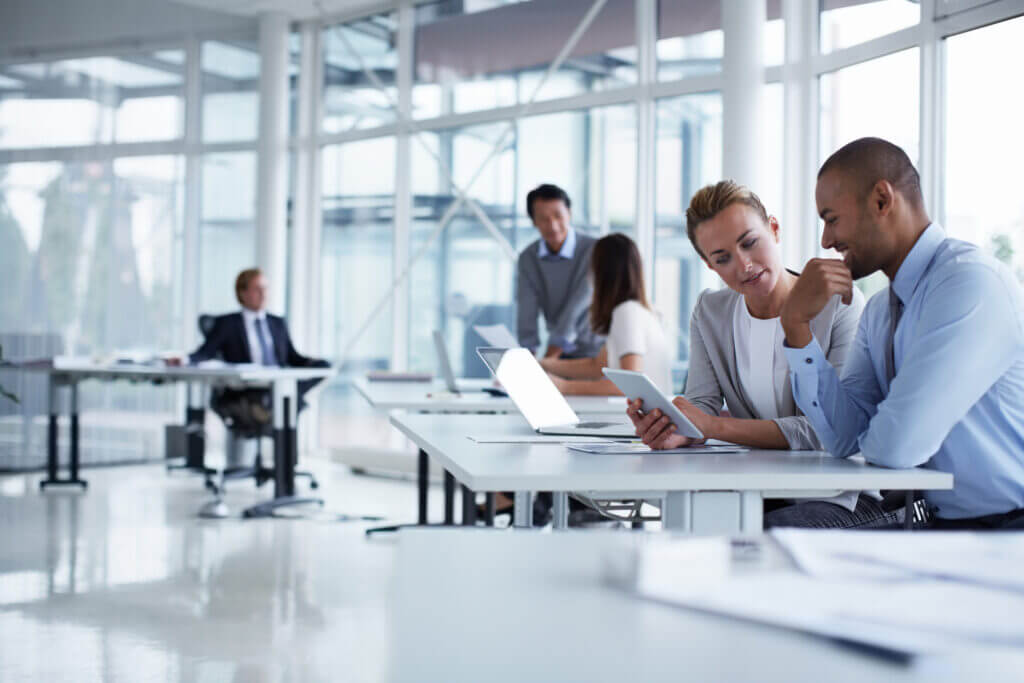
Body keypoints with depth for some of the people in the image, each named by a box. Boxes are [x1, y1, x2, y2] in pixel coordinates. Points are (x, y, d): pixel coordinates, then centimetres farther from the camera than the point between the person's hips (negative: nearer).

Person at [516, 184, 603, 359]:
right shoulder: (527, 259, -2)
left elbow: (576, 311, -23)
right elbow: (527, 314, -9)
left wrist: (547, 360, -29)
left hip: (596, 351, -4)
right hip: (562, 355, 4)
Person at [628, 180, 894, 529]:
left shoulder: (842, 305, -10)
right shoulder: (710, 312, 9)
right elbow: (703, 404, -1)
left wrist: (717, 426, -27)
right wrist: (673, 430, -26)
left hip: (839, 497, -4)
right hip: (757, 492, 4)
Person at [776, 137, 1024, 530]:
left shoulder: (972, 282, -17)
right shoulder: (880, 311, 12)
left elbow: (897, 445, -22)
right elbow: (844, 438, 3)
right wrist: (797, 324, -4)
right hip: (940, 523, 8)